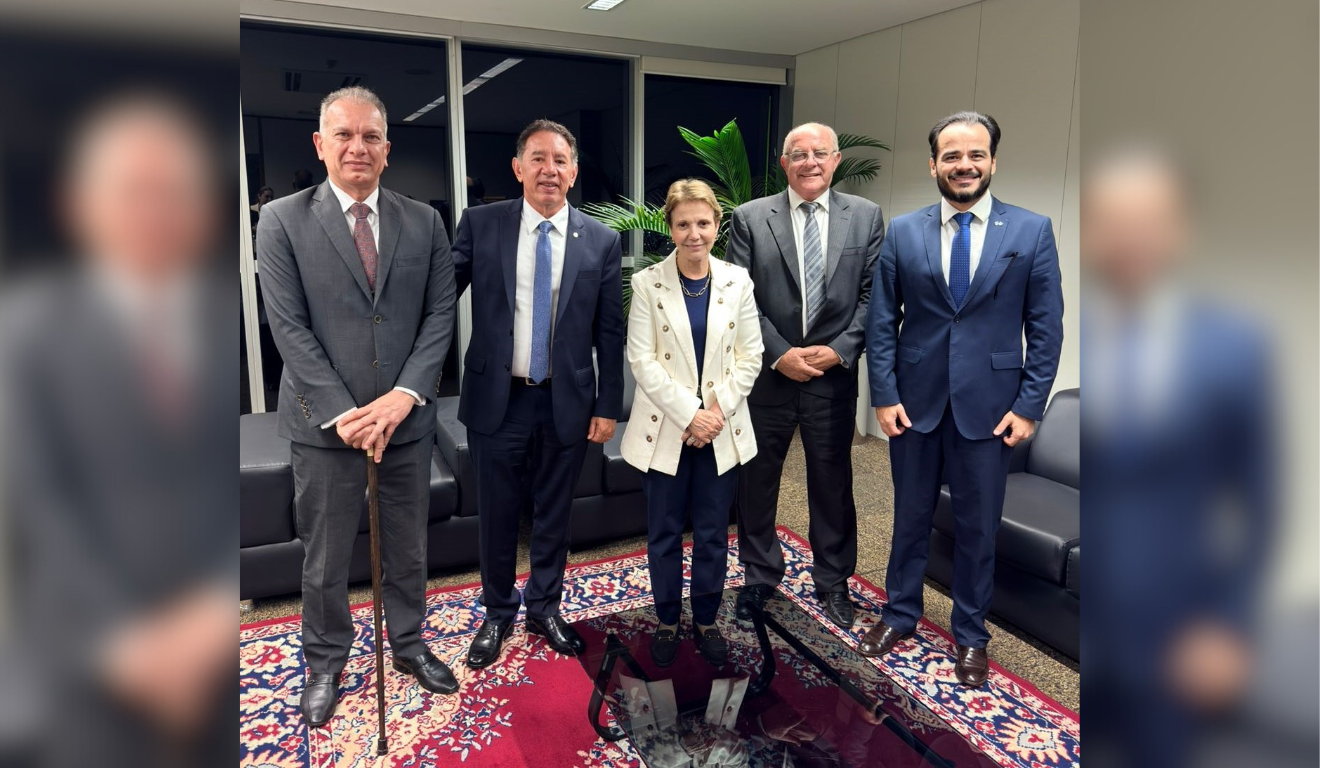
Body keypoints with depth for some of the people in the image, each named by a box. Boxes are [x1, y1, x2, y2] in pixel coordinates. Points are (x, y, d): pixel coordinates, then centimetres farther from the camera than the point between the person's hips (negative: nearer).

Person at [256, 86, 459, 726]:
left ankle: (408, 644, 38)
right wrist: (341, 413, -15)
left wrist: (403, 396, -12)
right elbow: (289, 327, -8)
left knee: (408, 549, 16)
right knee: (325, 558, 12)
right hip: (325, 424, -2)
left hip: (406, 418, 2)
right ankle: (325, 662, 34)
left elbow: (440, 314, 0)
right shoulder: (282, 221, -2)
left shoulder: (424, 222, 4)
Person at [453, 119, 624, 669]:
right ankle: (498, 613, 36)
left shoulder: (601, 242, -1)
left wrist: (608, 406, -1)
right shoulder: (480, 225, -3)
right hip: (497, 399, 0)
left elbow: (609, 332, 1)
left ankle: (544, 610, 37)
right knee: (497, 515, 13)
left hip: (566, 403, 1)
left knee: (553, 515, 15)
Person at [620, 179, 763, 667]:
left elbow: (750, 356, 1)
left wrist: (718, 410, -10)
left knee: (712, 533, 10)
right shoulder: (647, 284, -5)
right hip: (665, 429, -1)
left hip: (722, 431, 2)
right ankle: (667, 620, 29)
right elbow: (642, 360, -9)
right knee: (664, 532, 10)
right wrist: (689, 413, -15)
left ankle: (706, 619, 29)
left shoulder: (738, 281, 1)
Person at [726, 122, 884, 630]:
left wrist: (839, 350, -11)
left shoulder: (866, 217, 3)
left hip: (835, 374, 1)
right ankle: (760, 576, 32)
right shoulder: (750, 218, -1)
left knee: (833, 483, 12)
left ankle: (832, 583, 31)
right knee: (757, 480, 11)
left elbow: (872, 295, 1)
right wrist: (780, 354, -12)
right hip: (768, 374, 0)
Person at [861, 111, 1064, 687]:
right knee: (910, 516, 15)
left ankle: (970, 633, 31)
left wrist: (1029, 405, -6)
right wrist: (885, 395, -4)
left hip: (990, 405, -1)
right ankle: (900, 614, 35)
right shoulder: (902, 232, 0)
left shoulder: (1032, 231, -2)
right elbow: (882, 321, 1)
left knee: (977, 525, 12)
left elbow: (1046, 327, -1)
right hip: (915, 400, 1)